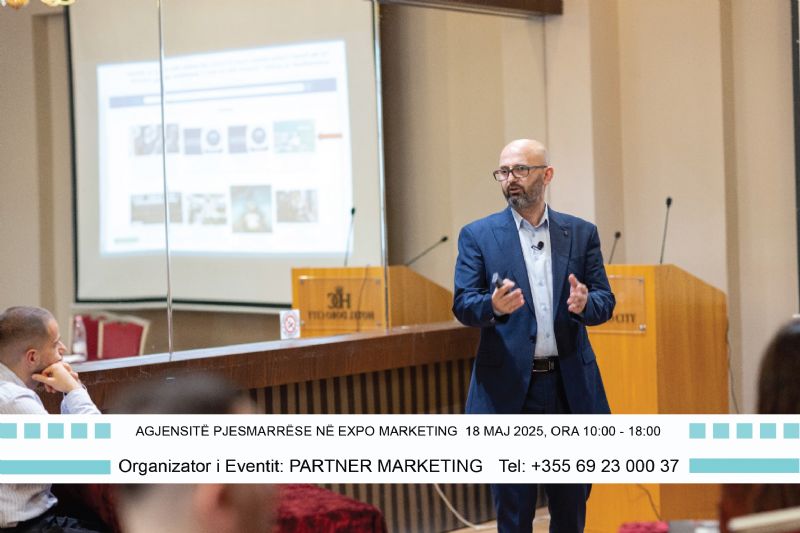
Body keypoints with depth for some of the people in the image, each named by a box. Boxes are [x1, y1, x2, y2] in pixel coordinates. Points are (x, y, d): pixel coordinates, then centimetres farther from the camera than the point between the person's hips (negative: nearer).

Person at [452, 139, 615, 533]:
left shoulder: (581, 234, 8)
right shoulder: (478, 235, 2)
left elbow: (605, 302, 6)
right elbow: (462, 305, -4)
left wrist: (585, 304, -18)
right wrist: (494, 306, -26)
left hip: (571, 386, 2)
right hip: (509, 387, -2)